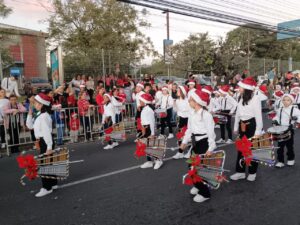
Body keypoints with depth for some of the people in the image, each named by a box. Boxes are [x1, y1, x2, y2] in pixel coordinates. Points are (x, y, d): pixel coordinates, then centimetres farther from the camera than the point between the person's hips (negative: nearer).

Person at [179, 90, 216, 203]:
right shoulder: (192, 113, 4)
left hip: (204, 142, -8)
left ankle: (205, 193, 17)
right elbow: (189, 129, 13)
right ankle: (198, 185, 40)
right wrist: (184, 142, 12)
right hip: (195, 142, 8)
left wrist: (210, 148, -21)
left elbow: (211, 132, -19)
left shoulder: (206, 115, -19)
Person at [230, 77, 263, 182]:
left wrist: (258, 132, -17)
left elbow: (258, 116, -15)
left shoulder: (255, 98, -14)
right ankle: (240, 171, 22)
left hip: (252, 126, -7)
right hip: (242, 126, 7)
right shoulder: (242, 98, 9)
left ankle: (252, 172, 23)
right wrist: (236, 127, 13)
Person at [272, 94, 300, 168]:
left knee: (289, 146, 9)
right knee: (280, 146, 5)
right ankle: (280, 161, 13)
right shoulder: (280, 110, 7)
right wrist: (275, 120, 0)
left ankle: (291, 159, 30)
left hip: (289, 129, -3)